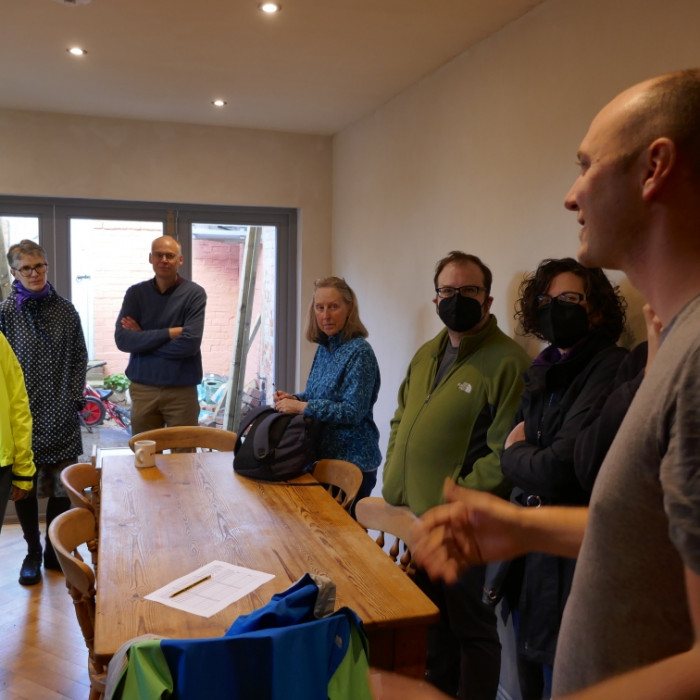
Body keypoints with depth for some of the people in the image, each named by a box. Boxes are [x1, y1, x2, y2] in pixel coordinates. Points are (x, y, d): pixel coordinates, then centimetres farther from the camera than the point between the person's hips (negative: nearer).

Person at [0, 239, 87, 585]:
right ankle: (33, 552, 27)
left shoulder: (64, 309, 3)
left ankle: (54, 550, 27)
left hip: (61, 417, 2)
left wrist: (75, 398, 1)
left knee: (62, 488, 8)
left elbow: (79, 358, 8)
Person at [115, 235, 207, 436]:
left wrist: (143, 339, -8)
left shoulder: (194, 293, -5)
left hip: (182, 390, -2)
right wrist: (170, 333, -15)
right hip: (142, 389, 2)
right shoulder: (135, 293, 3)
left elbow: (189, 343, -17)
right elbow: (122, 340, -9)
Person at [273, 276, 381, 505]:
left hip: (352, 462, -8)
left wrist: (301, 406, -22)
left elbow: (353, 411, -23)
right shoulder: (324, 348, 7)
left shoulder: (359, 352, -17)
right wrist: (293, 399, -2)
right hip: (325, 455, 8)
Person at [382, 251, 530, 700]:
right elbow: (401, 422, 18)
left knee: (470, 628, 11)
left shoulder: (507, 362, -15)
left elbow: (506, 453, -21)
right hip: (418, 516, 8)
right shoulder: (427, 355, 11)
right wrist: (395, 484, 7)